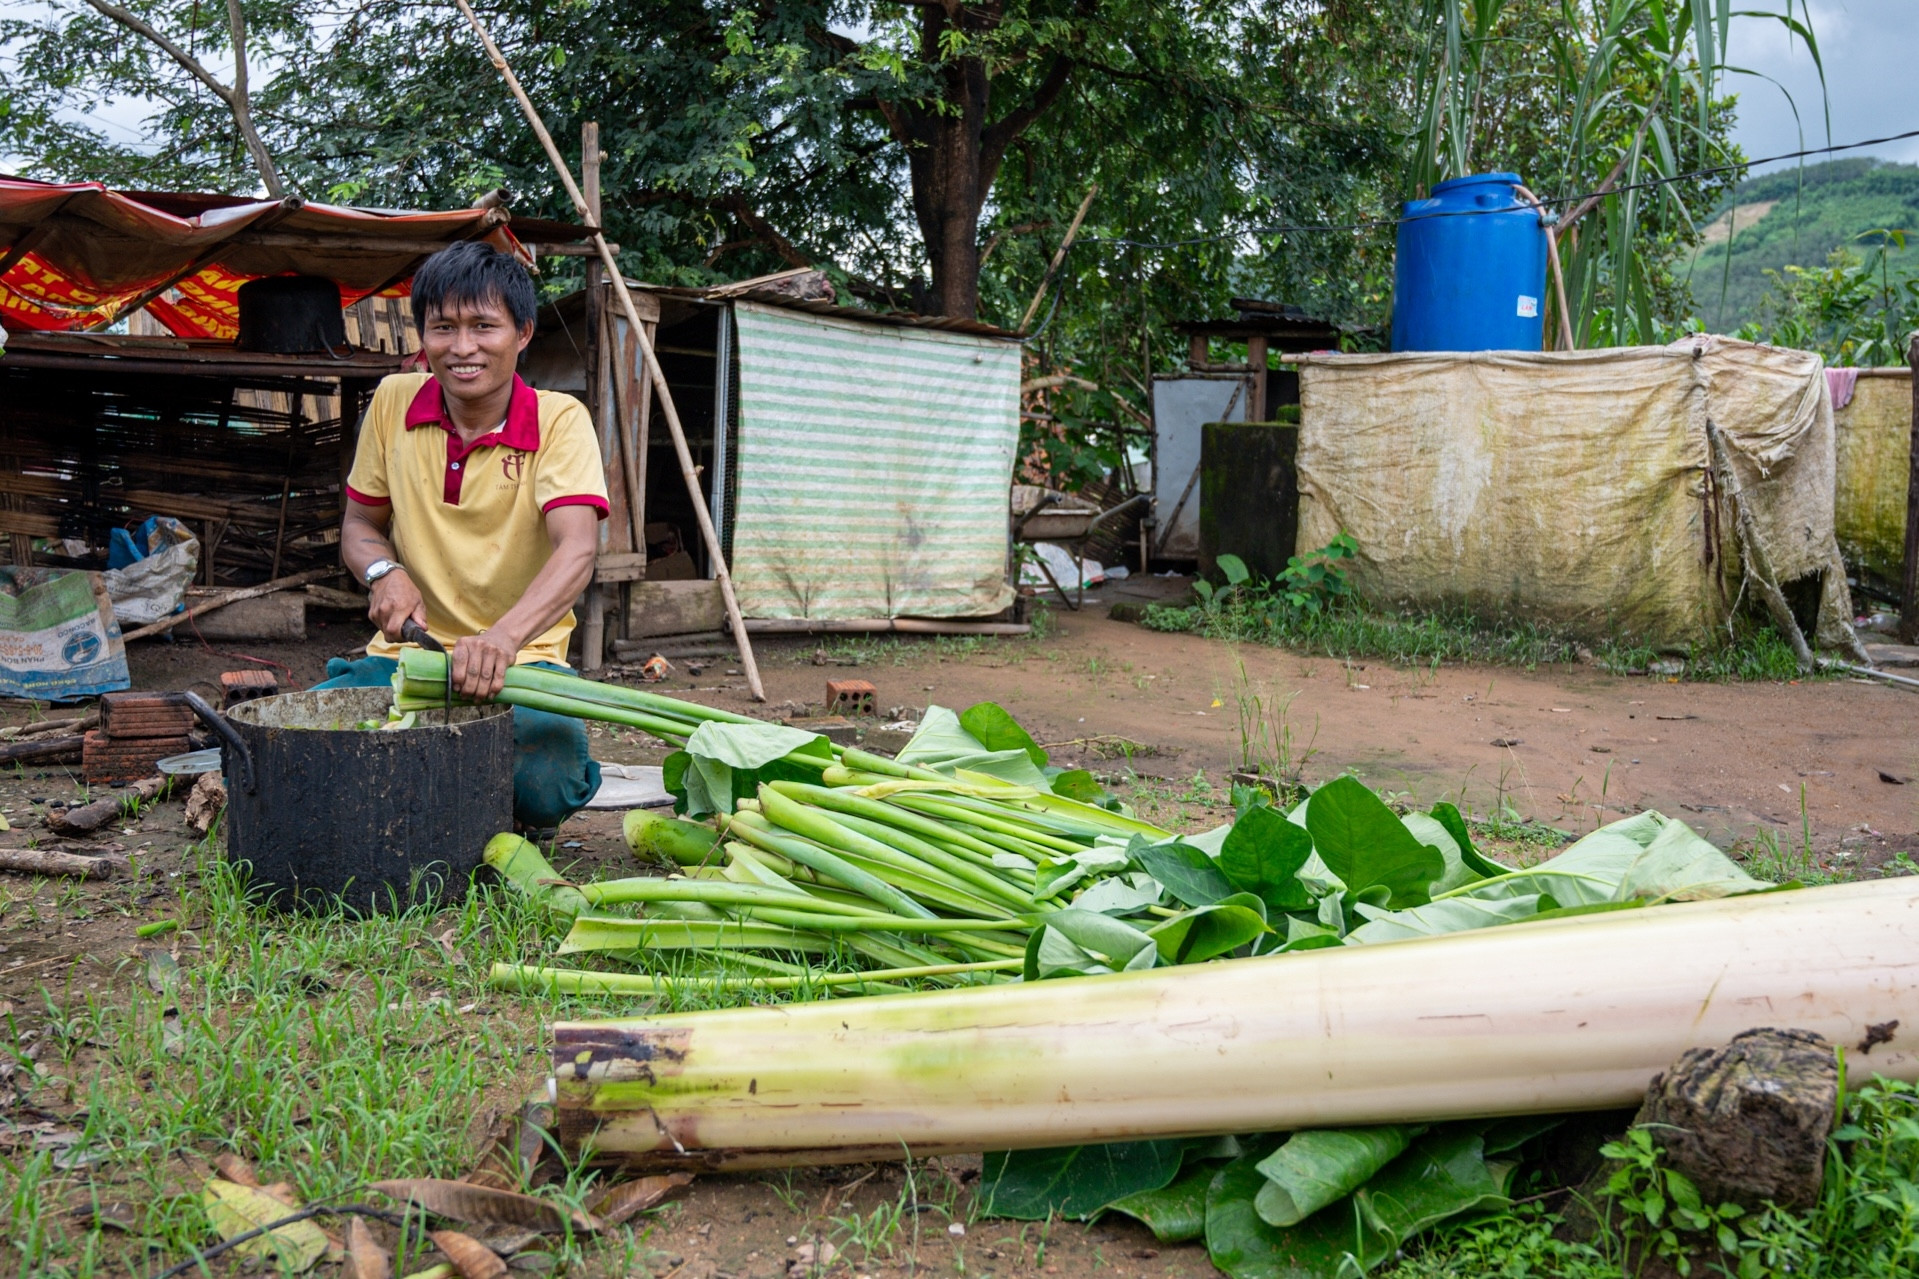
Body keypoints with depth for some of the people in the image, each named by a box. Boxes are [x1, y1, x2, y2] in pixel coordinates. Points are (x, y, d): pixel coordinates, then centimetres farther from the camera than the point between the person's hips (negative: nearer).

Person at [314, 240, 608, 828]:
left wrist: (504, 636, -44)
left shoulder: (559, 420, -10)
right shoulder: (393, 402, 2)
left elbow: (577, 549, -25)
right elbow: (358, 523, 14)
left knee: (543, 785, -32)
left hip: (519, 661, -3)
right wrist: (385, 572, -11)